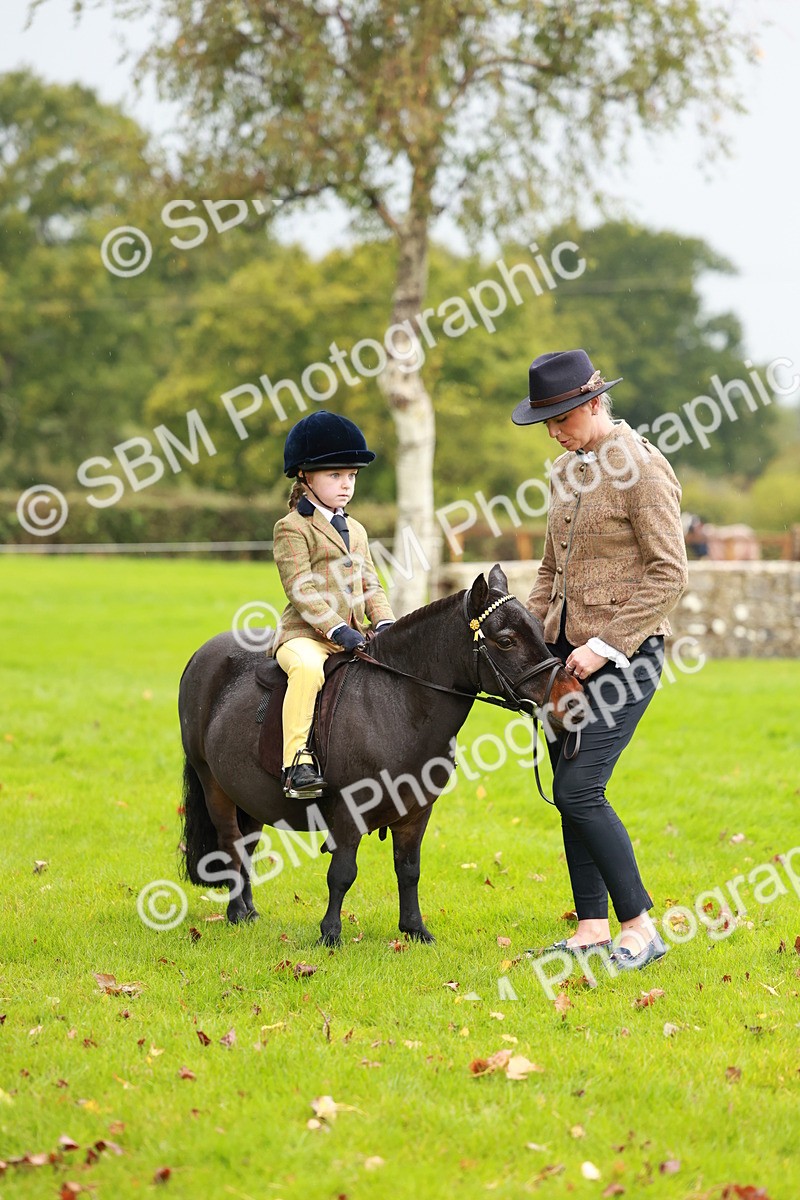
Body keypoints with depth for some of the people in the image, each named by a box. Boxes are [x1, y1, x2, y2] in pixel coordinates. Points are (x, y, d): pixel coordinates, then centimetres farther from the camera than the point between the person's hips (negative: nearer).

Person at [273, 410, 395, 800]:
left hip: (351, 638, 7)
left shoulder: (356, 531, 21)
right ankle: (297, 764, -37)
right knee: (308, 668, -37)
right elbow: (302, 590, -12)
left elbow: (370, 586, 18)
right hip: (304, 636, -7)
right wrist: (337, 630, -21)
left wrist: (385, 623, -2)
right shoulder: (292, 528, -2)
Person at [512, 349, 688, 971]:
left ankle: (640, 927, -4)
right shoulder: (567, 471, 13)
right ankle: (592, 929, 16)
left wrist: (606, 645, -19)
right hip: (568, 652, 8)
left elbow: (669, 576, -16)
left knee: (579, 790, -14)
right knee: (569, 793, 7)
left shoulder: (643, 468, -13)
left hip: (623, 655, -8)